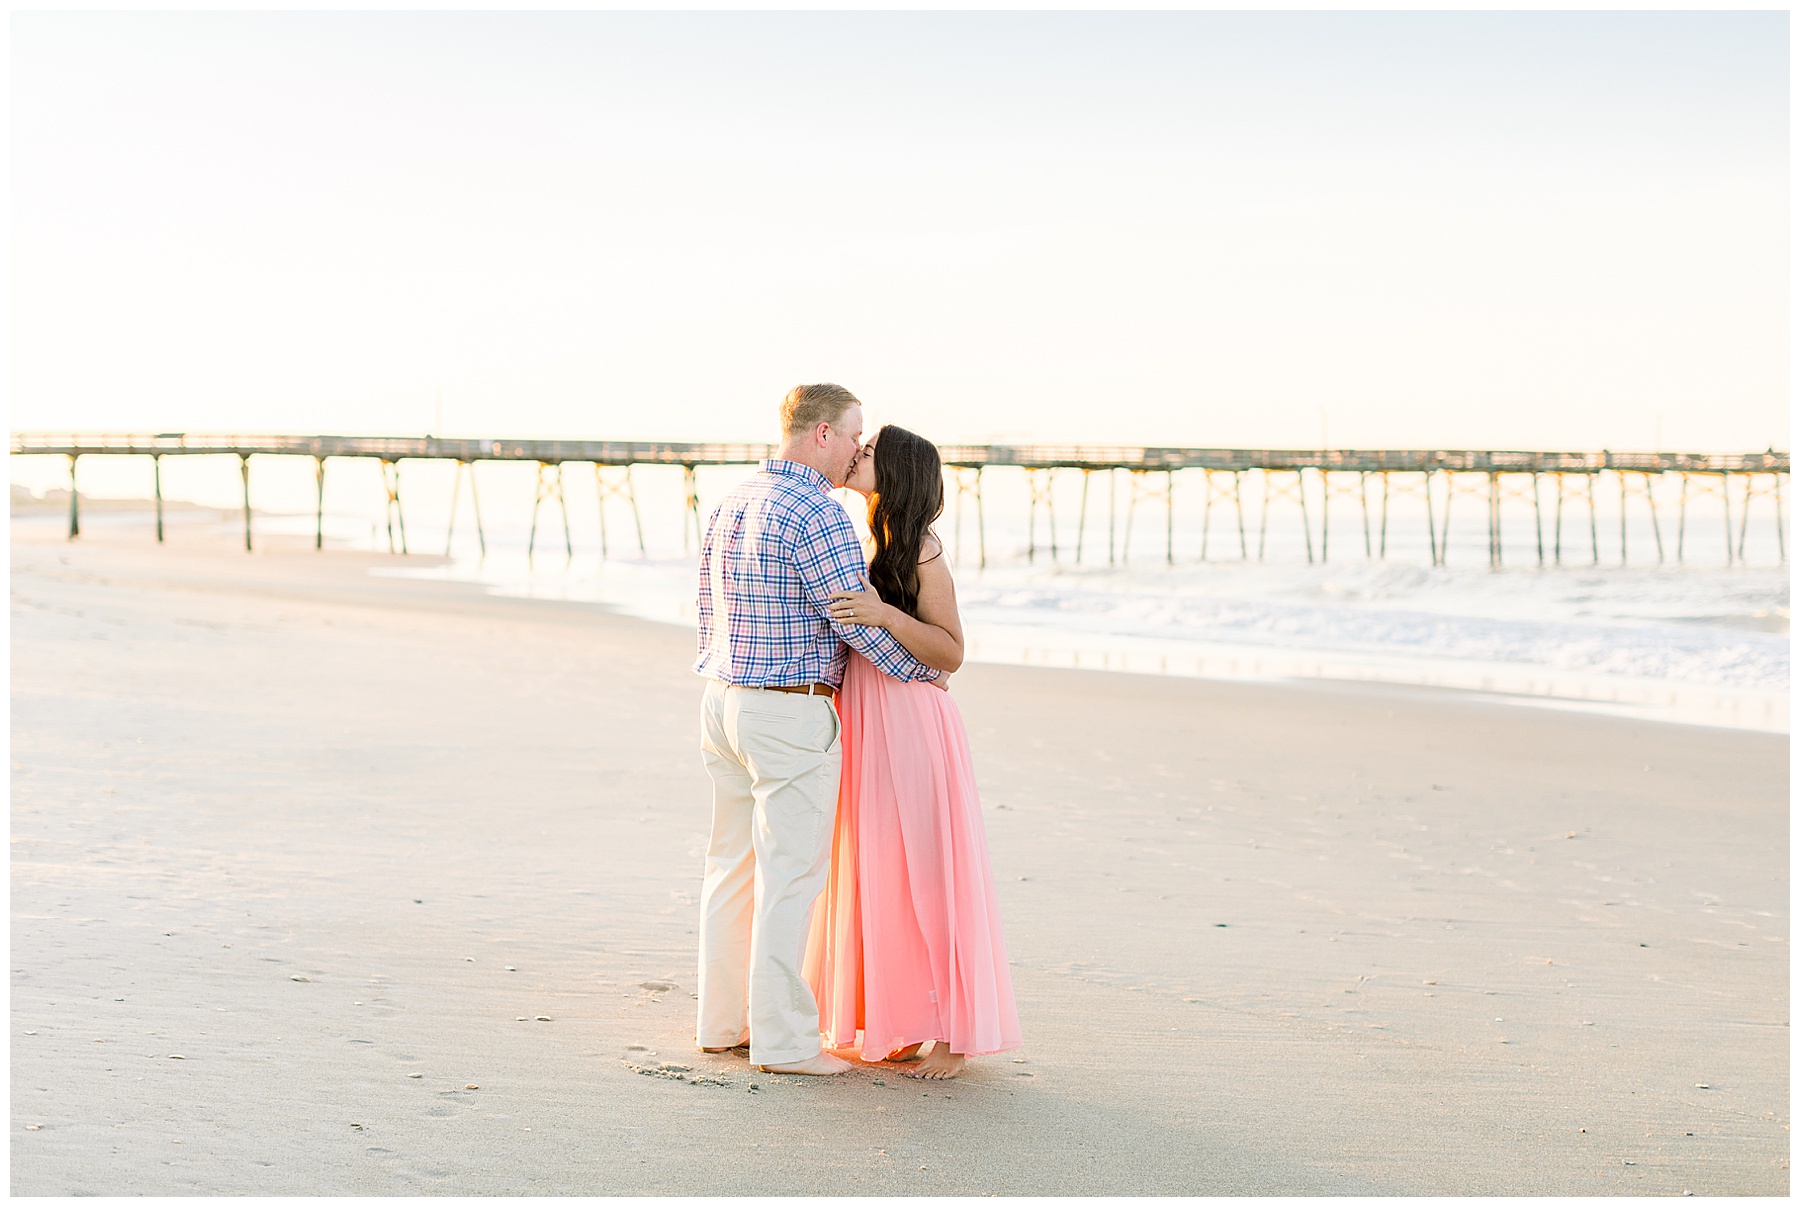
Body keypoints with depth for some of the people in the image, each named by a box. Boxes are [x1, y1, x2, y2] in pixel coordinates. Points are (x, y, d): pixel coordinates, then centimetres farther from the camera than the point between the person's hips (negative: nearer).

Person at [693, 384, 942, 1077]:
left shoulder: (731, 506, 12)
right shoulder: (814, 512, -16)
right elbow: (860, 619, -15)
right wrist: (924, 673, 0)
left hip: (723, 701, 9)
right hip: (792, 714, -9)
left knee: (733, 865, 13)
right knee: (789, 875, -4)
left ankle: (723, 1020, 19)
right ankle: (782, 1039, 0)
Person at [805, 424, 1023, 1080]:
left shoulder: (921, 552, -12)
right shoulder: (869, 544, 12)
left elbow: (950, 652, -14)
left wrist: (883, 613, -24)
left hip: (911, 726, -9)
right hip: (866, 728, 9)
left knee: (922, 877, -3)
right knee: (877, 875, 12)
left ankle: (952, 1033, 6)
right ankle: (897, 1024, 23)